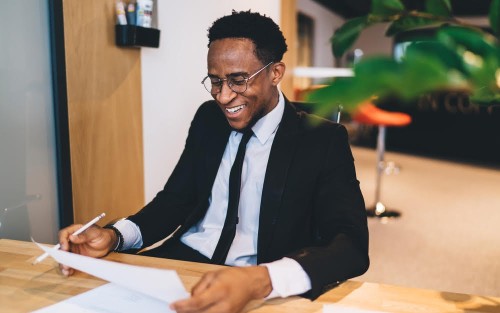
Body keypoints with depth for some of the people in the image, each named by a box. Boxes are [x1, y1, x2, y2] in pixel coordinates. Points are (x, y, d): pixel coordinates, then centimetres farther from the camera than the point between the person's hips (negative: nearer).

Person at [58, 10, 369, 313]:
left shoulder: (323, 140, -8)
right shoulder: (208, 119, 7)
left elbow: (351, 244, -18)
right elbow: (175, 198, 11)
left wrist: (259, 281, -36)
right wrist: (113, 236, -10)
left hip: (251, 285, -3)